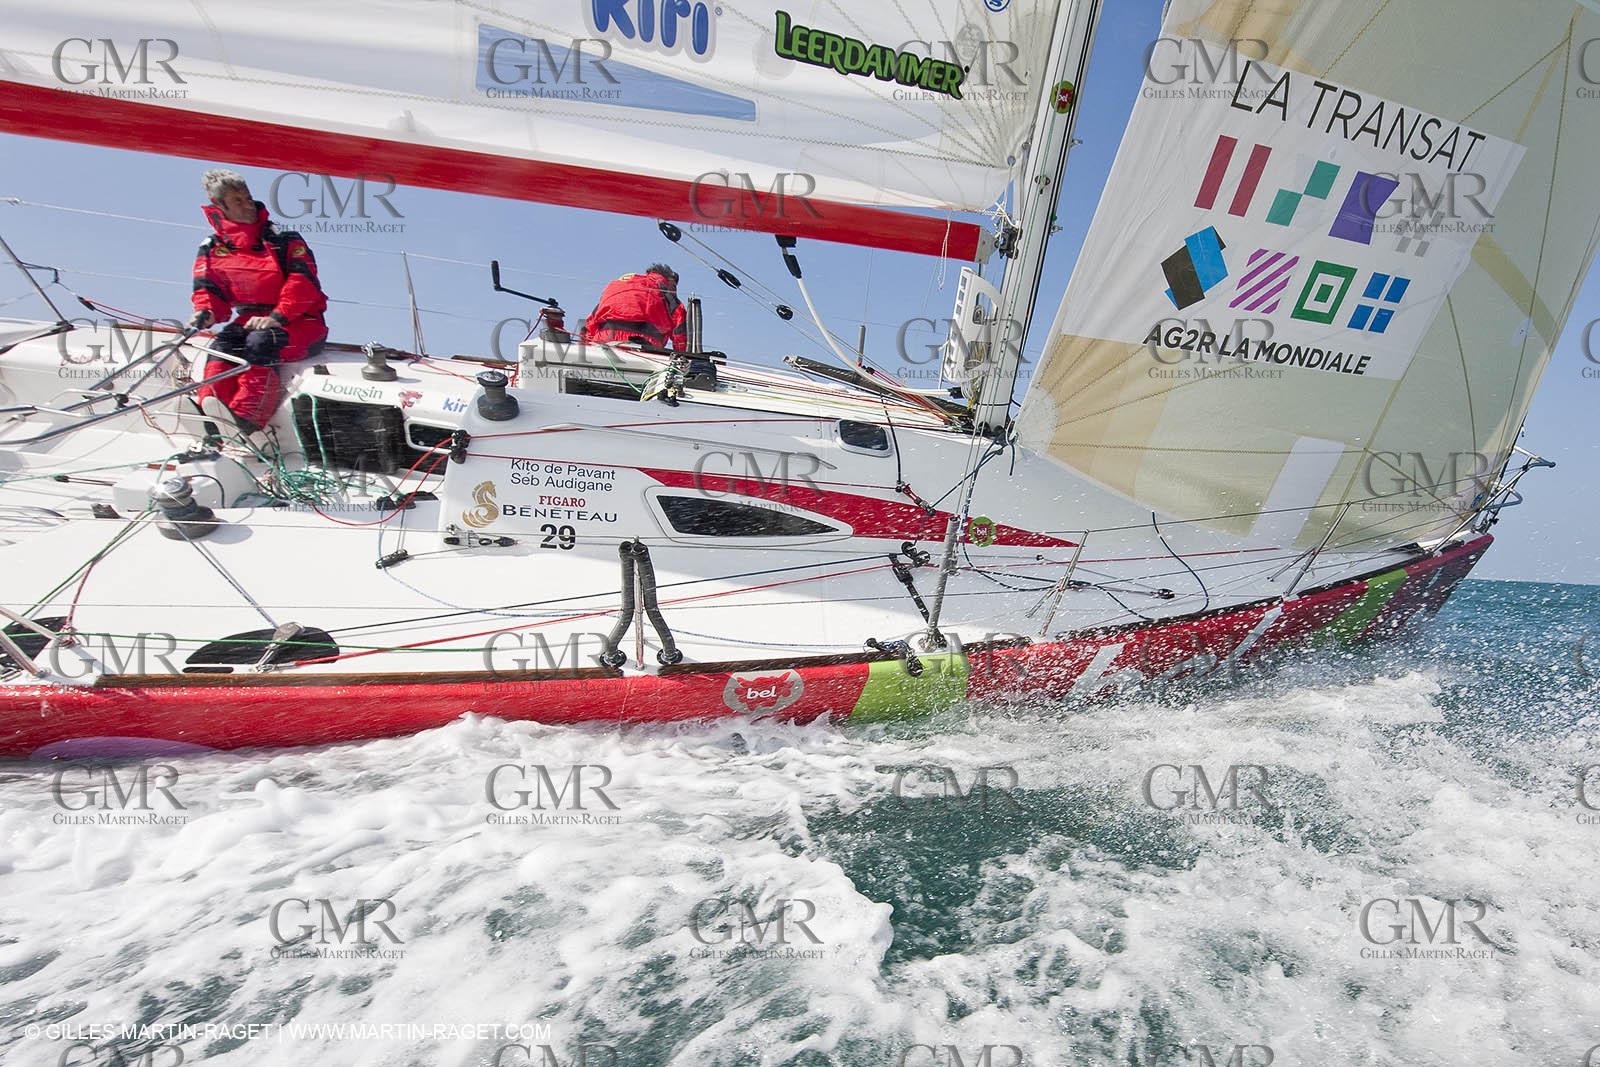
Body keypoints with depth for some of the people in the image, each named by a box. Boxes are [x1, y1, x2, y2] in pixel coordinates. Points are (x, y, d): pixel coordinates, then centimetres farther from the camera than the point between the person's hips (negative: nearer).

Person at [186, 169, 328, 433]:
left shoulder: (284, 240, 2)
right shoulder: (212, 250, 14)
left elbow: (303, 282, -10)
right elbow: (209, 290, 9)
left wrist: (276, 317, -21)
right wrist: (206, 312, -16)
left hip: (299, 323, -4)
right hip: (249, 320, 4)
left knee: (260, 342, -33)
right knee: (223, 342, -26)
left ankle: (243, 419, -48)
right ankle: (212, 407, -41)